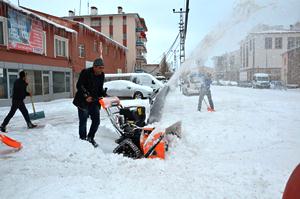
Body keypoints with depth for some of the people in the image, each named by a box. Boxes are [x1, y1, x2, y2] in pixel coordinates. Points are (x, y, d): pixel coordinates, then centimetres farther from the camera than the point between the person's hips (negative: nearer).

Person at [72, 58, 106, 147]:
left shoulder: (101, 75, 5)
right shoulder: (86, 73, -13)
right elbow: (79, 86, -14)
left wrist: (105, 95, -4)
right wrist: (86, 96, -22)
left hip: (94, 101, 6)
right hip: (83, 101, -6)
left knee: (96, 121, 5)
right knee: (83, 122, 0)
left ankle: (90, 138, 23)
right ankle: (83, 139, 15)